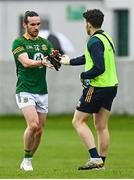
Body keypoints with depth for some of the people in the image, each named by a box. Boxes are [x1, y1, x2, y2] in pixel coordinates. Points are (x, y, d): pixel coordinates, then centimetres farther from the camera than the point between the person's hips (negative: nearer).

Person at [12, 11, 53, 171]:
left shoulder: (44, 43, 12)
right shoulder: (19, 43, -6)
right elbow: (26, 62, -22)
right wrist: (41, 62, -41)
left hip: (42, 91, 6)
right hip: (25, 90, -6)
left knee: (39, 130, 4)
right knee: (33, 125, -20)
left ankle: (27, 161, 20)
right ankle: (27, 159, -2)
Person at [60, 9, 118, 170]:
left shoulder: (94, 41, -16)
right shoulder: (106, 37, 13)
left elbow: (99, 68, -25)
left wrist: (83, 76, -9)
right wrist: (70, 61, 40)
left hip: (97, 88, -9)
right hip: (111, 86, 9)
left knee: (78, 122, 0)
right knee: (101, 126, 11)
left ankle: (95, 158, -11)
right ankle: (101, 162, 11)